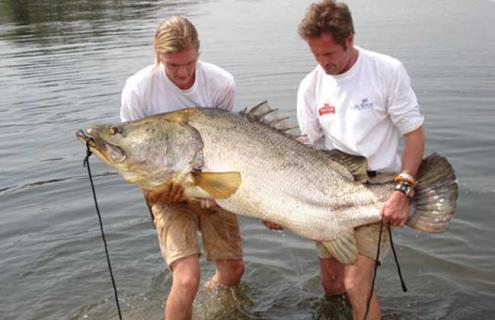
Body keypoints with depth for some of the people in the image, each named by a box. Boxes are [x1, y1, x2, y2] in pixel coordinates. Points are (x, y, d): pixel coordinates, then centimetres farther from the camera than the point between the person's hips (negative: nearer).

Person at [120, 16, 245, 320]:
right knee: (187, 279, -18)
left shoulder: (222, 83, -15)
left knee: (233, 269, 13)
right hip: (168, 192, -3)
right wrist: (153, 189, -25)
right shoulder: (138, 89, -19)